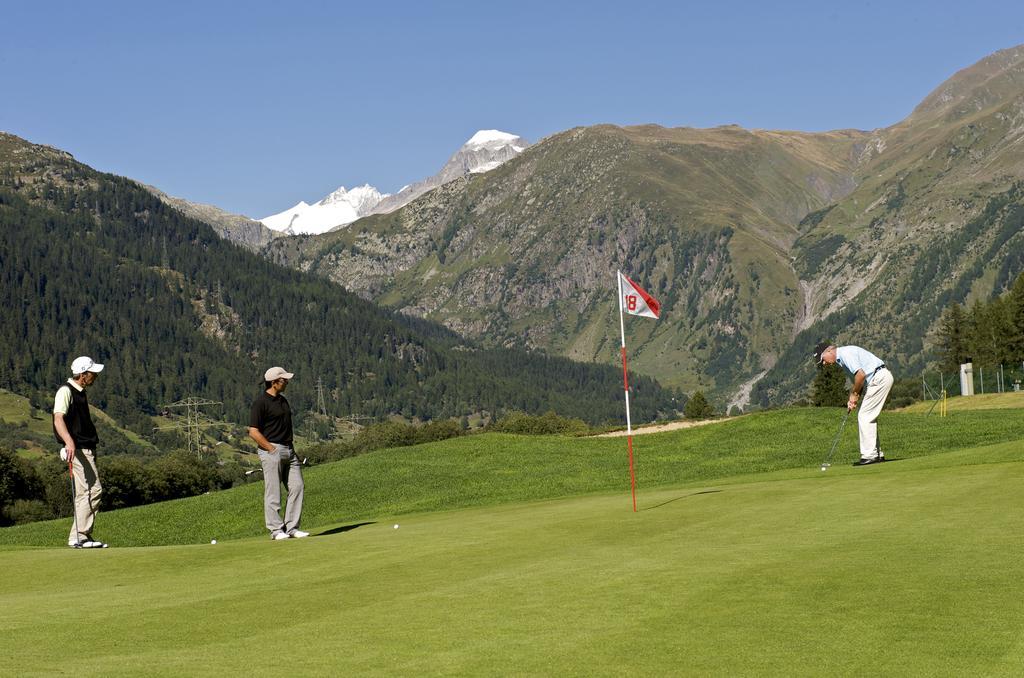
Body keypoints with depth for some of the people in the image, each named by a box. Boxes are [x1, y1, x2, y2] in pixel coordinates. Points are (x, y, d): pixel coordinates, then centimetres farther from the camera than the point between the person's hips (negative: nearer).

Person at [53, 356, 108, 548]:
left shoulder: (80, 392, 17)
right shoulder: (65, 391, -13)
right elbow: (58, 418, -28)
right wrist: (69, 441, -42)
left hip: (87, 449, 10)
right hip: (77, 449, -10)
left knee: (95, 490, 10)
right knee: (86, 491, -12)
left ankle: (84, 536, 15)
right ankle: (78, 537, -10)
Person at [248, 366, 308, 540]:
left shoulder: (283, 400, 16)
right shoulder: (261, 402, -10)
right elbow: (253, 432, -13)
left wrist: (291, 446, 13)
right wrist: (272, 449, -14)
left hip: (288, 450, 8)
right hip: (272, 450, -8)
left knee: (297, 486, 2)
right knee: (273, 492, -2)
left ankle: (292, 527, 7)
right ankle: (276, 530, 4)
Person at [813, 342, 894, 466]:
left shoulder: (845, 353, -14)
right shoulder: (842, 360, 18)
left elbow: (860, 374, -24)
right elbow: (857, 381, 21)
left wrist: (854, 394, -10)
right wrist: (852, 399, 6)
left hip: (879, 378, -10)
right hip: (879, 379, 10)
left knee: (865, 417, -9)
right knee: (869, 417, 14)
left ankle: (869, 455, -8)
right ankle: (877, 454, 17)